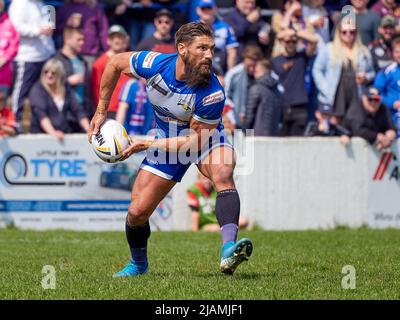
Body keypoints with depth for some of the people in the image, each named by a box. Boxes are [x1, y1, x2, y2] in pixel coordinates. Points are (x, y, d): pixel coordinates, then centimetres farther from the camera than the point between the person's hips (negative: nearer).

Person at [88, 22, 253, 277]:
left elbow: (197, 138, -25)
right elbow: (116, 63, -4)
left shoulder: (213, 93, -33)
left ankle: (228, 249, -51)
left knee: (223, 172, -36)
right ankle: (138, 263, 30)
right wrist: (101, 112, -1)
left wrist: (149, 145, -26)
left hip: (206, 139, -3)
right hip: (167, 142, 3)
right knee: (136, 212, -1)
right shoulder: (155, 64, -24)